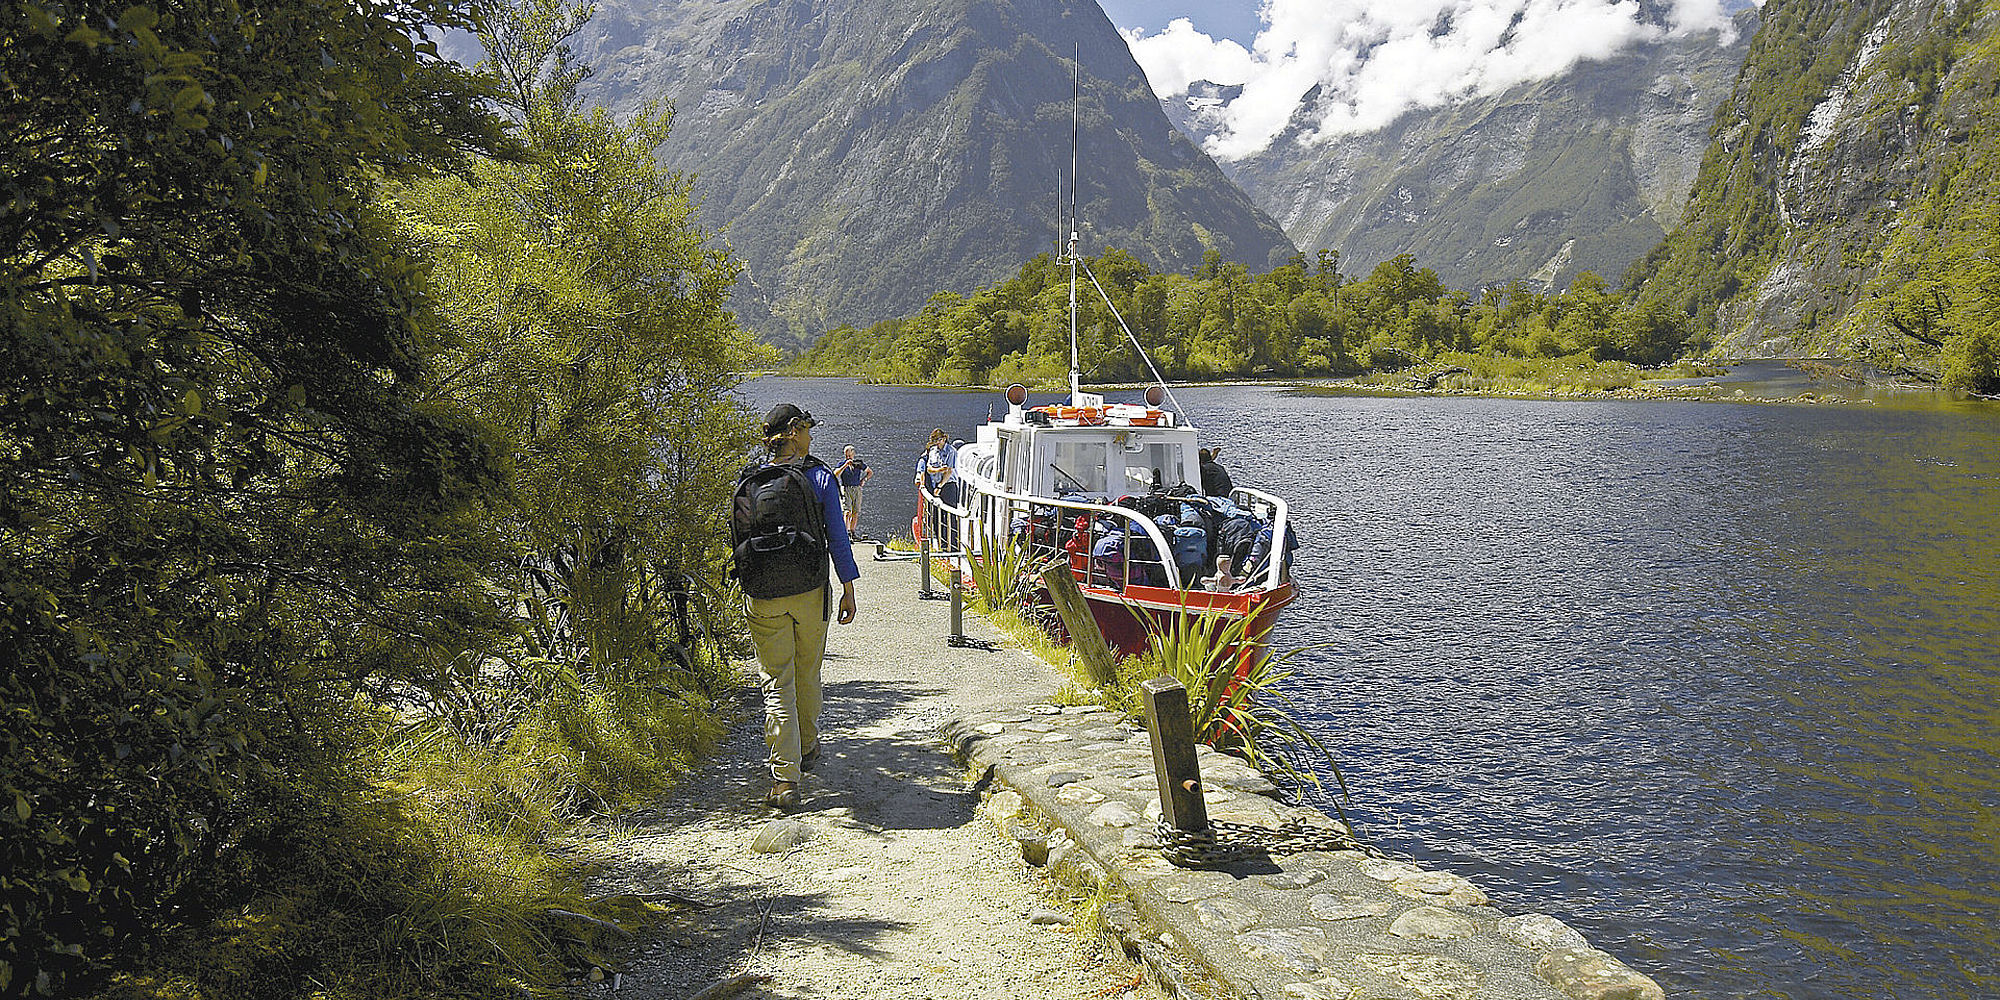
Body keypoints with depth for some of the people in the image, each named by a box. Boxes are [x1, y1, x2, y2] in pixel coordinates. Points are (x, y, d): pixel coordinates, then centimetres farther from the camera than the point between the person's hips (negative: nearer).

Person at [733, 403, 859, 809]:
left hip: (763, 598, 0)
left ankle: (786, 780, -4)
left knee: (776, 684, 3)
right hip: (810, 593, 0)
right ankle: (808, 749, 40)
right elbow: (837, 537, -5)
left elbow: (738, 538, 7)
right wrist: (848, 589, 1)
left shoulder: (748, 482, 0)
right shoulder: (821, 477, -6)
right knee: (808, 675, 20)